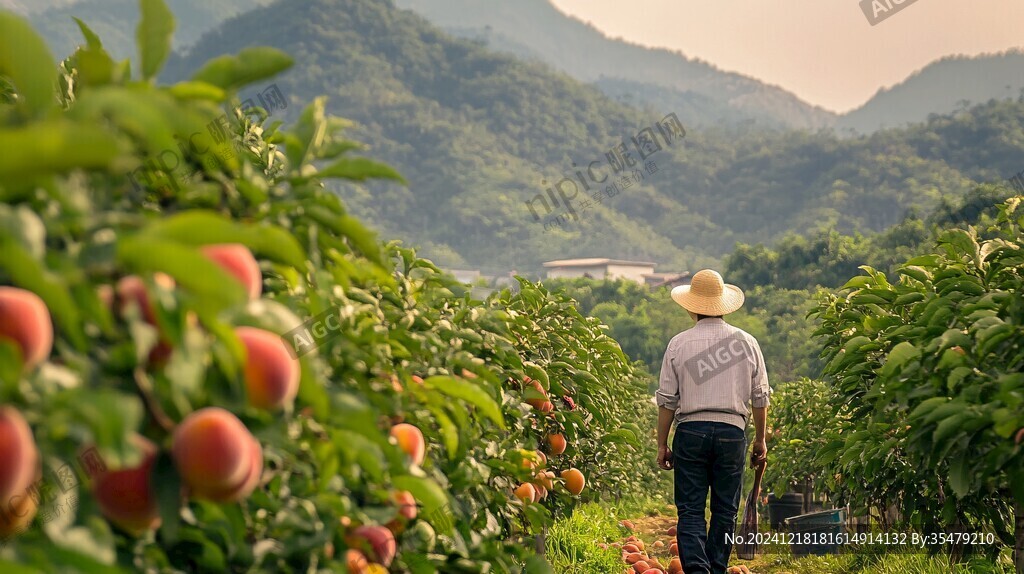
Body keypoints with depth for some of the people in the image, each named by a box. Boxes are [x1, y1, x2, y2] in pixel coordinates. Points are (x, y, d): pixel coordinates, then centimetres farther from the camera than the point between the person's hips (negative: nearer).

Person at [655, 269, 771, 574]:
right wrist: (760, 440, 19)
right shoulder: (746, 342, 5)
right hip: (732, 431, 1)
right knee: (725, 511, 10)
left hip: (690, 431, -1)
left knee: (690, 510, 1)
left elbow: (667, 400, 2)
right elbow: (760, 397, 9)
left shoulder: (679, 343, 1)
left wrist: (662, 444, 10)